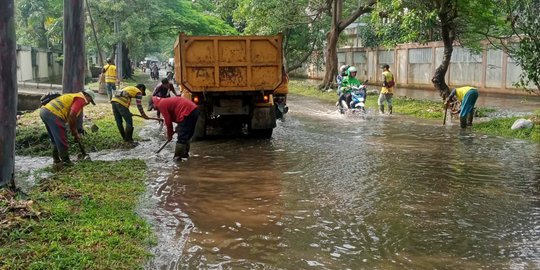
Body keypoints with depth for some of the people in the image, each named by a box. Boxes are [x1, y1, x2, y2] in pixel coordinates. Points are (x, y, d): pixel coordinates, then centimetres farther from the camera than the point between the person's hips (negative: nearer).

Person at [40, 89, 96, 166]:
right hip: (53, 114, -10)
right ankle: (65, 161, 8)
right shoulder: (81, 99, 0)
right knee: (62, 140, 0)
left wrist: (75, 133, 32)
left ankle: (56, 160, 29)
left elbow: (70, 117, 33)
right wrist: (75, 133, -4)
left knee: (55, 140, 21)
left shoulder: (74, 96, 29)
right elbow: (72, 116, -15)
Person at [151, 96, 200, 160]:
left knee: (181, 138, -4)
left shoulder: (161, 104, -1)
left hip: (188, 113, -10)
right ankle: (185, 154, 30)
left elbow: (168, 121, -2)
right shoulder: (167, 101, 26)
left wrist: (169, 135, 9)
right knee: (187, 136, 21)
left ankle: (178, 156, 0)